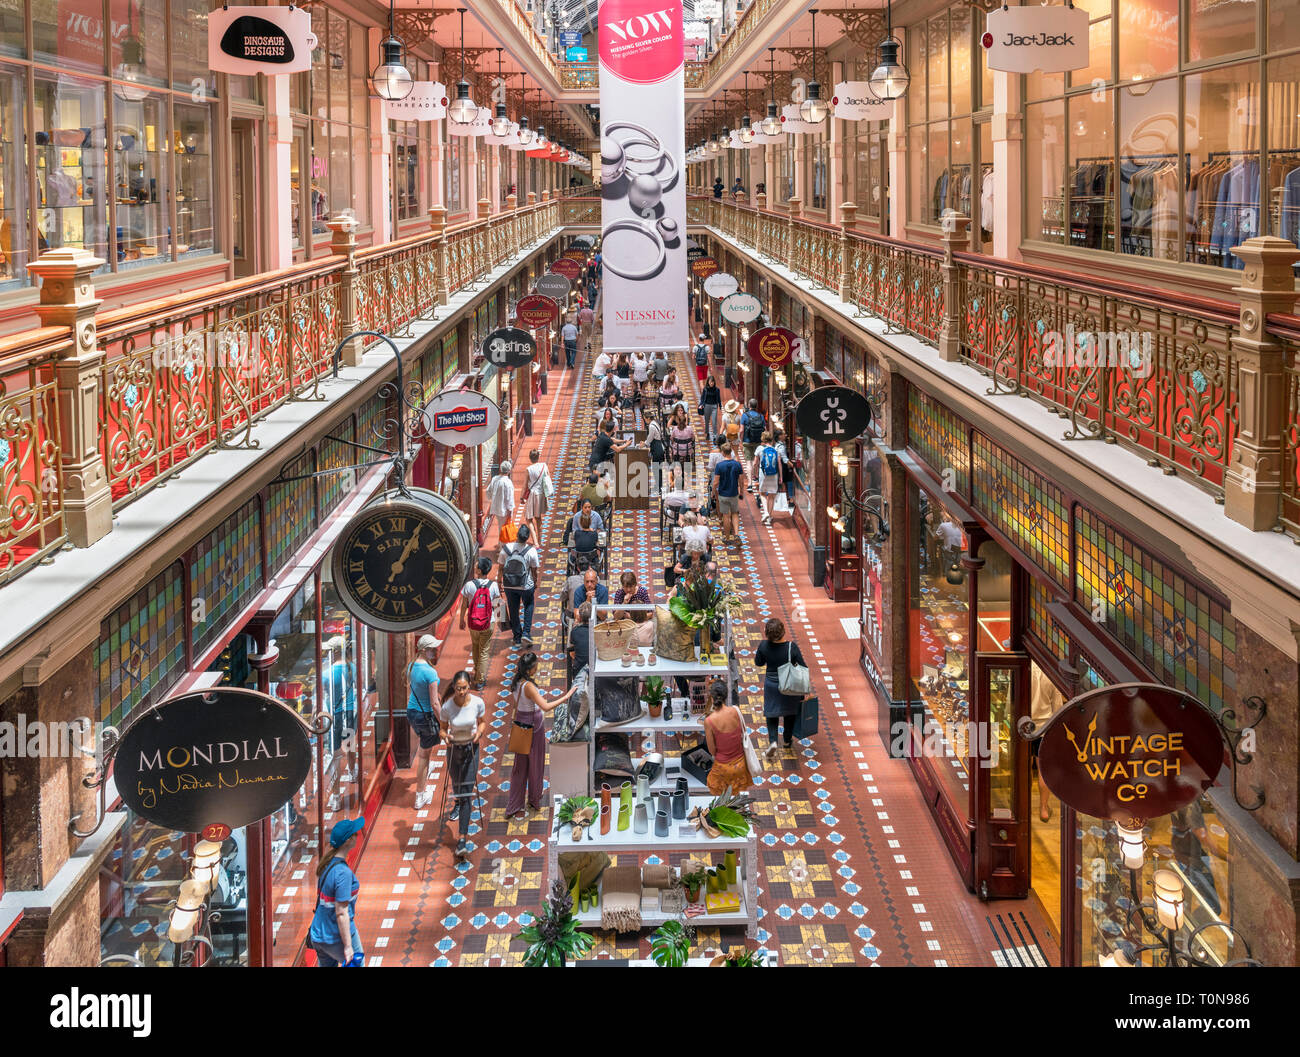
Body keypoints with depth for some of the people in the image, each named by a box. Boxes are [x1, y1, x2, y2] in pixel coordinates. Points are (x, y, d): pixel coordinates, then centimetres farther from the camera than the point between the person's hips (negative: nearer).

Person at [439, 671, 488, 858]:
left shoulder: (478, 703, -15)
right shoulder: (447, 707, -17)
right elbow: (443, 728, -2)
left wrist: (479, 732, -19)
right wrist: (445, 736, -24)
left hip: (471, 749, -1)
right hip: (454, 749, 1)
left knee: (467, 791, -8)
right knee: (456, 785, 21)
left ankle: (463, 839, -11)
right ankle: (458, 802, 62)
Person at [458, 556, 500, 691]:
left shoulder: (469, 585, -15)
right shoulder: (493, 585, -14)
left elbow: (464, 605, -6)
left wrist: (462, 620, 9)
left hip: (472, 623, 1)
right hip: (487, 624, -1)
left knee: (475, 648, 25)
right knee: (484, 652, 10)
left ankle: (477, 673, 38)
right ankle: (480, 681, 12)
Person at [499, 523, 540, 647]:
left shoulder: (506, 548, -14)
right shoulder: (531, 551, -18)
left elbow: (500, 568, -5)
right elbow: (534, 570, -8)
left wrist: (499, 582, 10)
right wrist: (535, 583, 10)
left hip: (509, 586, 1)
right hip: (526, 586, -1)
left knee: (514, 611, 16)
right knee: (528, 606, 24)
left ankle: (517, 638, 24)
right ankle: (526, 633, 13)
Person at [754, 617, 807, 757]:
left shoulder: (764, 646, -19)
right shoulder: (792, 647, -24)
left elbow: (758, 663, -1)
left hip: (771, 684, 1)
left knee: (771, 713, 18)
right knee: (789, 712, 23)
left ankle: (772, 740, -1)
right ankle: (787, 740, 38)